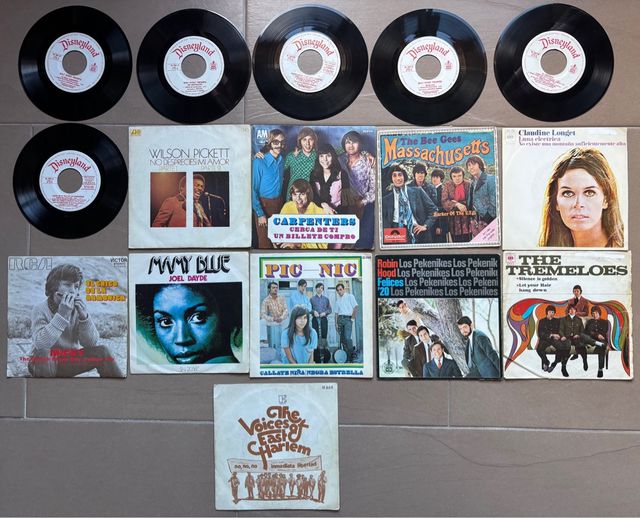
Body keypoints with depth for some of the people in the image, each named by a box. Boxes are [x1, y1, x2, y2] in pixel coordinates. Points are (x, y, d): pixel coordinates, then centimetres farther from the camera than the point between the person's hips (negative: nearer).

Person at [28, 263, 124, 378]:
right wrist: (61, 315, -35)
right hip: (46, 363, -3)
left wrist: (84, 316, -26)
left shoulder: (78, 307, -5)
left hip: (70, 361, 3)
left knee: (102, 351, -19)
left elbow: (91, 343, -12)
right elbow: (40, 344, -31)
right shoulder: (40, 309, -15)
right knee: (42, 354, -35)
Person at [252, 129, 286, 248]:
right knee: (265, 241, 2)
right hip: (264, 204, -5)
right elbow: (253, 189, -15)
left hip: (278, 203, 6)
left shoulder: (282, 160, 1)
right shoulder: (259, 162, -17)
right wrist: (260, 214, -17)